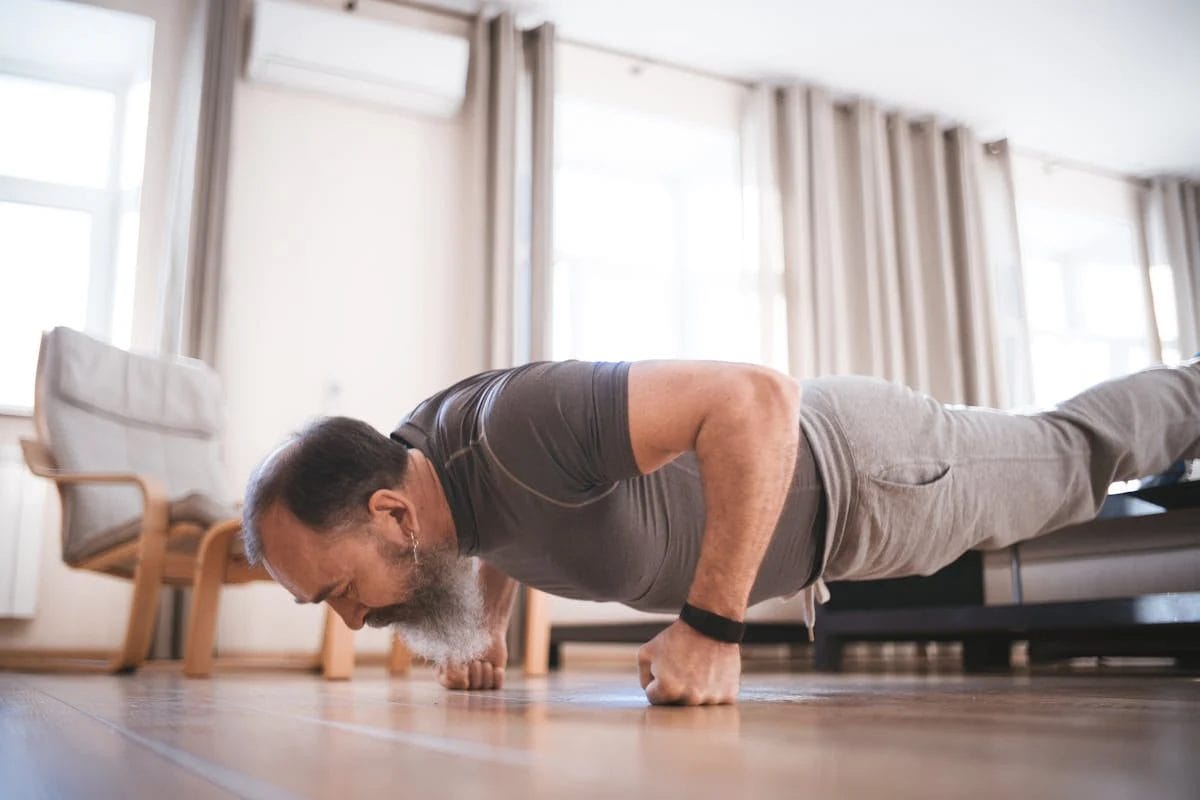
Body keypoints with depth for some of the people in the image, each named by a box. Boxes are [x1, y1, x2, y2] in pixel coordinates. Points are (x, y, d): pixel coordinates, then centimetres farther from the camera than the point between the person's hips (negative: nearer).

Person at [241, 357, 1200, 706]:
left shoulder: (523, 427, -41)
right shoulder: (415, 453, -12)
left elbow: (756, 397, -46)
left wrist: (712, 629, -43)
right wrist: (488, 628, 0)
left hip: (860, 467, -7)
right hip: (798, 462, 7)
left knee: (1073, 456, 18)